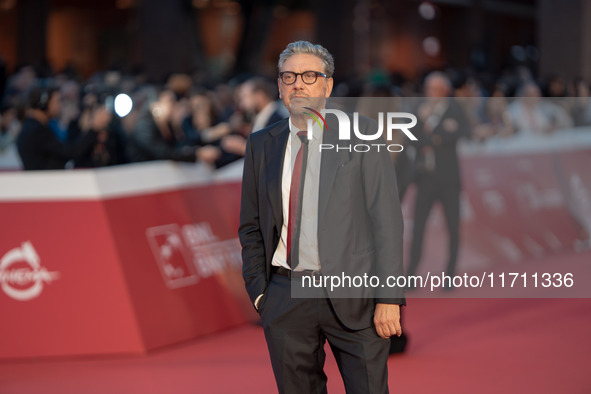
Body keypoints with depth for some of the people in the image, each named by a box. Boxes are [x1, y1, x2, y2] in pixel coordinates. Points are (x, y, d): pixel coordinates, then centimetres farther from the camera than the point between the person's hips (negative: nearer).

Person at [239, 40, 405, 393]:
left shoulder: (361, 134, 0)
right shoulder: (262, 144, 11)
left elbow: (386, 218, -4)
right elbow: (251, 227, 15)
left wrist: (389, 297, -11)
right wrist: (258, 291, 4)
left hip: (353, 298, -3)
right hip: (285, 298, 3)